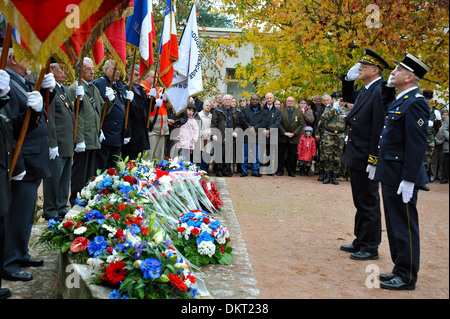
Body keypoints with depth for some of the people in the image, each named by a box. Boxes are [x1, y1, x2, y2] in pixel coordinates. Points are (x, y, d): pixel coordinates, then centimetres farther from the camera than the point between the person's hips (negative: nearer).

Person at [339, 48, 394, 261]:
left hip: (366, 159, -9)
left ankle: (370, 248, 14)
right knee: (360, 203, 18)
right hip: (355, 157, 10)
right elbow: (347, 97, 33)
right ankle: (361, 242, 30)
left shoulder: (380, 92, -18)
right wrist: (349, 78, 15)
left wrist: (373, 161, -22)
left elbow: (379, 129, -22)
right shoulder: (365, 90, 11)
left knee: (369, 204, 2)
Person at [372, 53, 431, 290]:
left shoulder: (415, 103, -16)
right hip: (391, 176, 10)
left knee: (405, 227, 1)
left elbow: (417, 145, -21)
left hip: (402, 177, -10)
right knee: (394, 225, 17)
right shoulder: (400, 100, 14)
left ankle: (407, 278, 12)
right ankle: (400, 270, 29)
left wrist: (408, 181, -23)